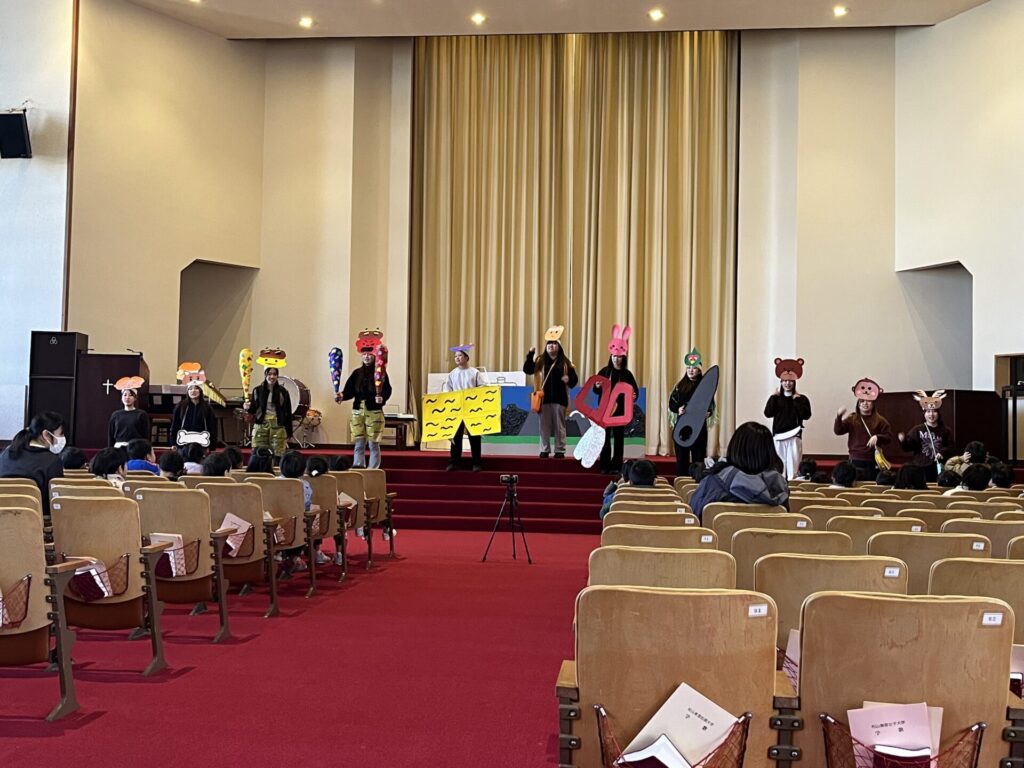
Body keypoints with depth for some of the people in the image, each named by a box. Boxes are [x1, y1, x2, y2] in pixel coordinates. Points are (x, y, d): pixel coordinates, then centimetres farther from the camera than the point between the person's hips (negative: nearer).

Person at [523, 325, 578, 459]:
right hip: (544, 398, 2)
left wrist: (569, 379, -20)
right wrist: (530, 354, -10)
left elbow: (575, 378, 3)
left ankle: (560, 450, 12)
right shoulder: (540, 361, 6)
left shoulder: (565, 362, 2)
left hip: (559, 399, -1)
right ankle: (544, 450, 15)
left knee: (559, 426, 4)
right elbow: (527, 370, -1)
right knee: (544, 426, 6)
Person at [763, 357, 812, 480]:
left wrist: (797, 400, -9)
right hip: (778, 435, 2)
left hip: (794, 436, -2)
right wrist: (773, 397, -6)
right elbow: (768, 413, -2)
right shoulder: (776, 398, 10)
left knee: (793, 464, -7)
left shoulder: (801, 398, 5)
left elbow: (806, 415, -7)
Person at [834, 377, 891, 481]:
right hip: (855, 461, 0)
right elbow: (837, 431, -7)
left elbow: (889, 437, 2)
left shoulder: (880, 420, 4)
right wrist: (839, 417, -24)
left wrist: (877, 437, -18)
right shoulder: (851, 419, 4)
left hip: (872, 462, 0)